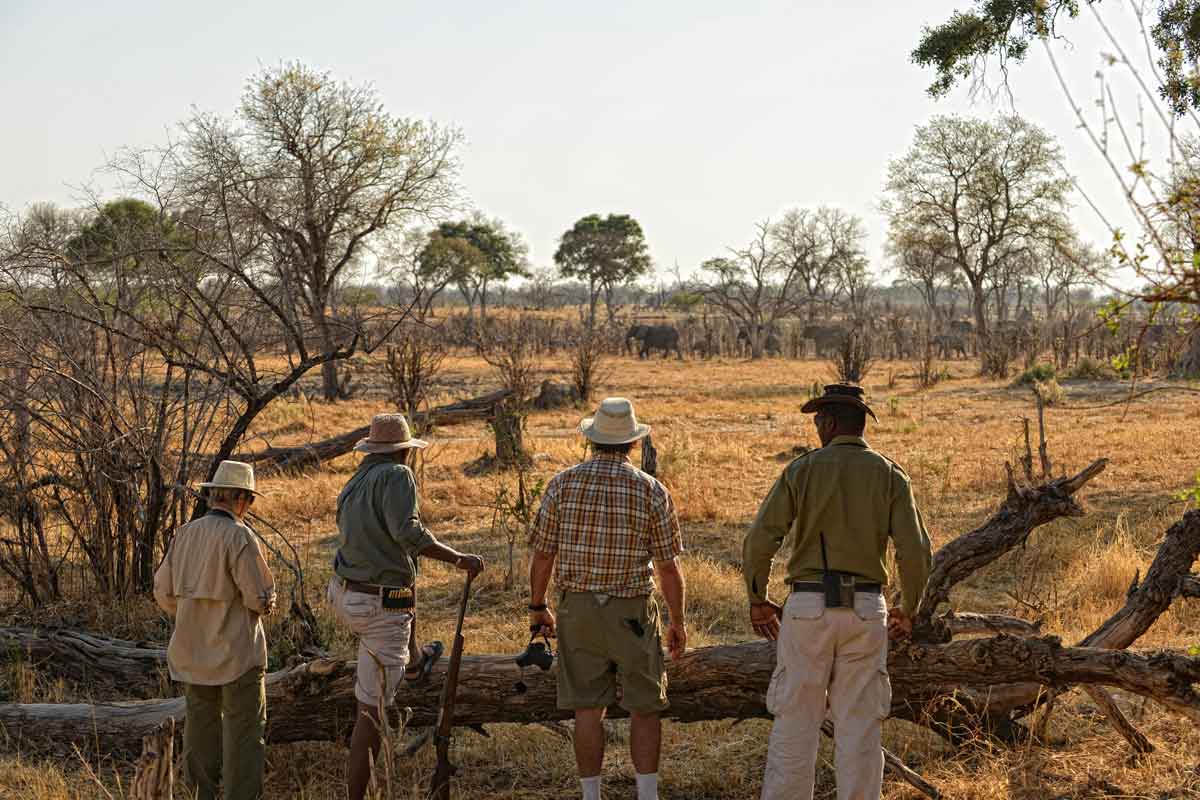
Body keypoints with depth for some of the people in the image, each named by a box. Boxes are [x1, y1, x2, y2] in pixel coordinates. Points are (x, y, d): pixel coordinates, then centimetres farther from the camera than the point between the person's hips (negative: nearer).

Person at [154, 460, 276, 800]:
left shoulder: (185, 534, 2)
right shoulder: (240, 536, -17)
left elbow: (163, 591, 8)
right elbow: (260, 599, -17)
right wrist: (266, 602, 6)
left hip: (193, 651, 6)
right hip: (236, 651, -6)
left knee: (201, 725, 16)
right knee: (245, 731, 2)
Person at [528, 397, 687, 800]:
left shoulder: (563, 483, -3)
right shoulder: (651, 490, -7)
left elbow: (542, 554, -1)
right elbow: (668, 567, -5)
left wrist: (537, 607, 12)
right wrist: (678, 622, 5)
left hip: (578, 610, 2)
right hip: (632, 613, -2)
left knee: (588, 710, 7)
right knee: (644, 709, 9)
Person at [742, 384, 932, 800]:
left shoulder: (801, 470, -2)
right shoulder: (890, 475, 2)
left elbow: (758, 542, -7)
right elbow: (915, 551, -7)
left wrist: (757, 601, 8)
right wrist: (908, 609, 10)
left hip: (809, 607, -1)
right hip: (865, 609, 1)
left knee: (795, 721, 6)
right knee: (859, 726, 8)